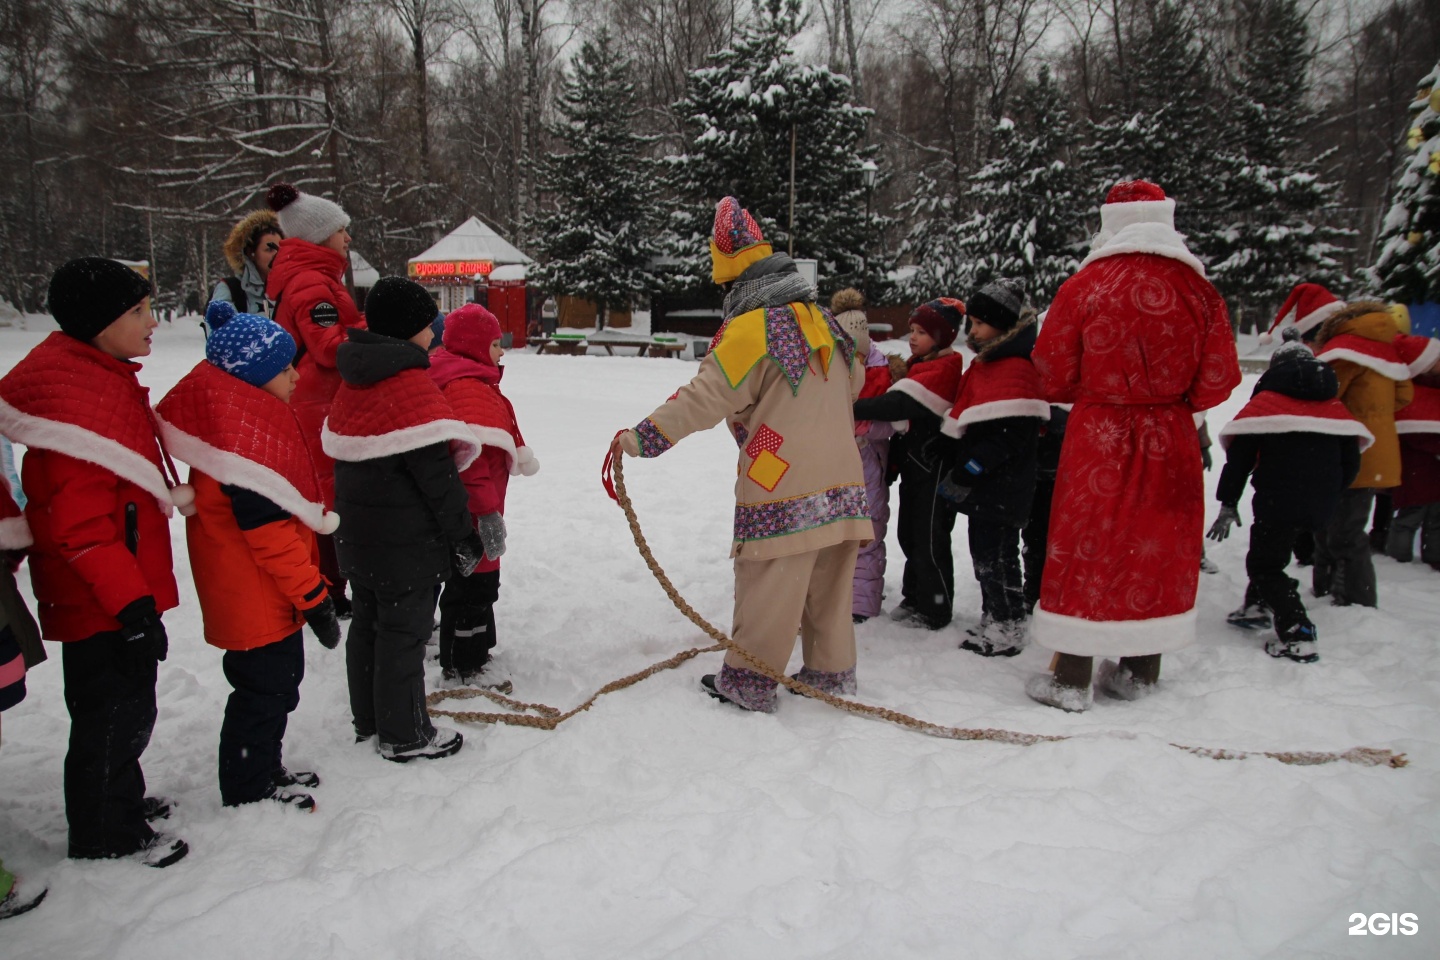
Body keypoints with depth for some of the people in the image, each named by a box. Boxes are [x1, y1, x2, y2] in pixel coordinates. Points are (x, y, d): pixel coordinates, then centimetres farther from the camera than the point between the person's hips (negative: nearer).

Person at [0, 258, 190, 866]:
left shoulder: (106, 378, 9)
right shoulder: (79, 400, -24)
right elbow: (81, 524, -26)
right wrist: (131, 601, -25)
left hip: (121, 586, 10)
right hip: (101, 597, -10)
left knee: (124, 702, 23)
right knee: (115, 707, 4)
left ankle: (120, 798, 42)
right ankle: (106, 834, 22)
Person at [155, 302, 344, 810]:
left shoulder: (251, 416, 8)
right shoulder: (244, 434, -25)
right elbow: (267, 529, -26)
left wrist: (308, 584, 22)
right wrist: (313, 594, -21)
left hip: (271, 593, 10)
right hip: (255, 595, -10)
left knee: (279, 678, 22)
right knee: (265, 685, 5)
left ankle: (265, 769, 39)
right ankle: (248, 791, 22)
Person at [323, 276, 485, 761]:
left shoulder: (353, 382, 9)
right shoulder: (410, 384, -20)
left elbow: (345, 456, 15)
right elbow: (435, 472, -21)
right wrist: (463, 535, -13)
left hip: (357, 533, 9)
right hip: (406, 539, -9)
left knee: (368, 623, 18)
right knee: (404, 630, 1)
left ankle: (369, 720, 32)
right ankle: (405, 736, 13)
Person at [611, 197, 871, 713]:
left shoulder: (752, 329, -11)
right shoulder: (822, 320, 12)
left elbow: (705, 398, -18)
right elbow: (854, 381, 28)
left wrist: (641, 438, -16)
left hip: (782, 491, -7)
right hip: (842, 483, 7)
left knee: (767, 586, 2)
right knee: (828, 584, 15)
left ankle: (748, 681, 11)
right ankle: (832, 670, 24)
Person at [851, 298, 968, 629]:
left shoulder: (945, 368, -15)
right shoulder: (918, 366, 15)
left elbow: (902, 404, -27)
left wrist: (854, 409, -30)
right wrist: (894, 459, 15)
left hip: (935, 465, -9)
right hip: (913, 462, 9)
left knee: (930, 539, -2)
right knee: (909, 534, 16)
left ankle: (936, 610, 9)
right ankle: (915, 597, 29)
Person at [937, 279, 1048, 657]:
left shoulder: (1017, 369, -18)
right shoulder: (984, 366, 15)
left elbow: (1008, 437, -25)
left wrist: (965, 475, -21)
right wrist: (956, 469, 16)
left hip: (1002, 491, -10)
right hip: (983, 488, 10)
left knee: (996, 558, -1)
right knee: (984, 555, 18)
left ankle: (1007, 630, 11)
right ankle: (992, 622, 31)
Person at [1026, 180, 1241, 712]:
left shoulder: (1084, 285, -9)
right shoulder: (1197, 289, -3)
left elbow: (1054, 371, -3)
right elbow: (1218, 379, 1)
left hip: (1098, 436, -2)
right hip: (1170, 439, 3)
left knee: (1085, 546, 4)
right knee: (1159, 546, 14)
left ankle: (1071, 679, 8)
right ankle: (1140, 672, 25)